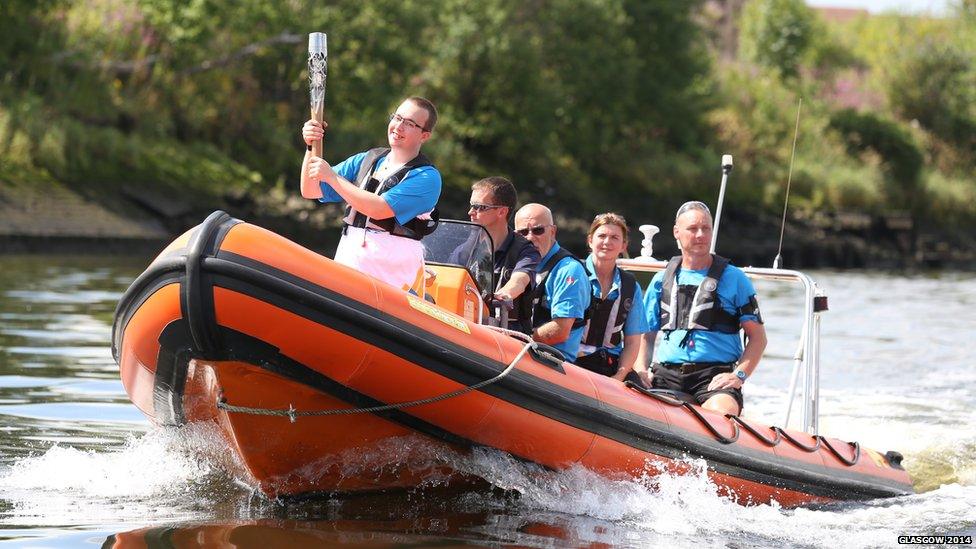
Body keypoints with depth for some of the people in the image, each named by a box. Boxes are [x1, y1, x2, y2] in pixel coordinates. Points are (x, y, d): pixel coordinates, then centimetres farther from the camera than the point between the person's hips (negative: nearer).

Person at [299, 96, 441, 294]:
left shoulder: (427, 177, -4)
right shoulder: (365, 160, 16)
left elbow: (379, 209, -16)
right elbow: (310, 191, 16)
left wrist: (332, 177, -12)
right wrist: (311, 148, 0)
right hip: (348, 260, 5)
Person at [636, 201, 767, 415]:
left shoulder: (733, 279, 9)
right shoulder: (662, 281, 18)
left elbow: (758, 337, 8)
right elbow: (646, 336, 21)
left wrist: (739, 375, -8)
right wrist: (640, 372, 2)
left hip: (715, 376, -3)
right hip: (666, 375, 3)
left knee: (722, 414, -35)